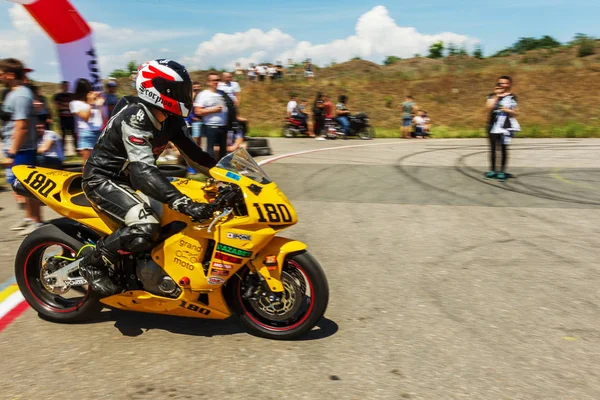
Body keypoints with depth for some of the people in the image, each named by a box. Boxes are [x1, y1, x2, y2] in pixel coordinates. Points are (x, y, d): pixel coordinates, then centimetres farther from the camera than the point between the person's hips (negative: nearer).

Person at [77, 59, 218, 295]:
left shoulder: (170, 120, -2)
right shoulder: (134, 119, -28)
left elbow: (192, 152, 2)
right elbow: (143, 171, -38)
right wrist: (185, 204, -48)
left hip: (127, 178, 9)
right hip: (103, 179, -9)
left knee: (178, 217, 10)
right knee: (145, 227, -29)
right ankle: (92, 262, -7)